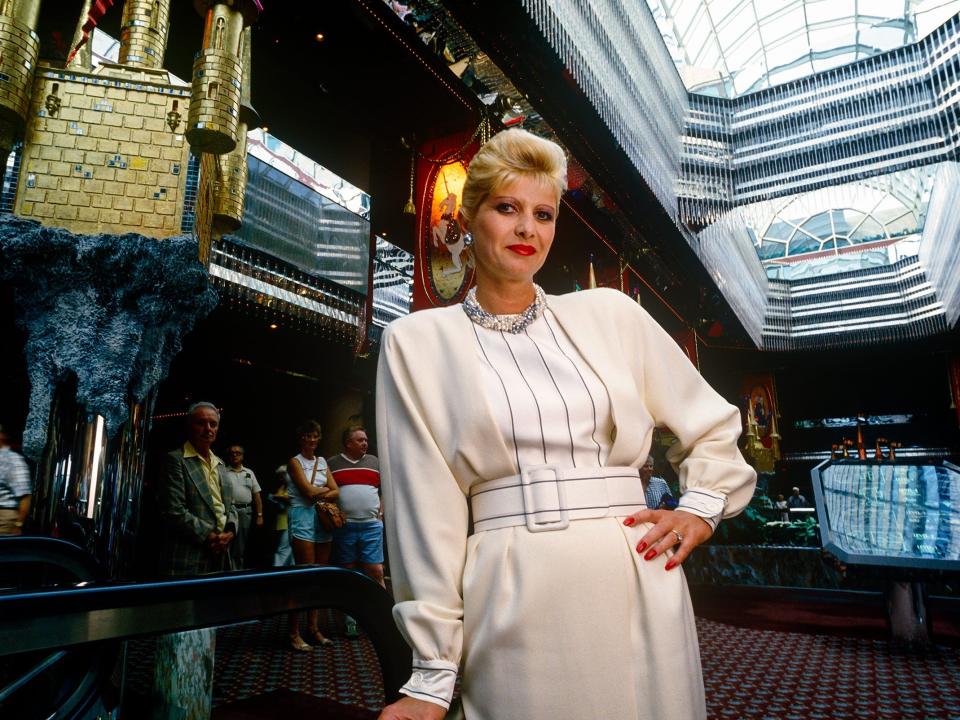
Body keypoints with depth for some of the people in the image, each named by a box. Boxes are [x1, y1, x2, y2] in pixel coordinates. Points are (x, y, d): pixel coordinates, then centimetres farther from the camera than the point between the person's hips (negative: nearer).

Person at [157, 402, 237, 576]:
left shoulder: (219, 463, 17)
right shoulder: (176, 460, -6)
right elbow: (174, 511, -14)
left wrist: (230, 532, -2)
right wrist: (209, 536, -14)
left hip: (221, 554, 7)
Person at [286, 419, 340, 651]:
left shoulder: (322, 462, 16)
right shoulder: (295, 462, 0)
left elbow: (336, 493, 9)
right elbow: (308, 492, -11)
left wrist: (318, 494, -7)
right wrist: (326, 488, 4)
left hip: (323, 518, 6)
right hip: (303, 517, -6)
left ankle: (313, 628, 16)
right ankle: (294, 634, -1)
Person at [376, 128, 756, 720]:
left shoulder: (610, 314, 6)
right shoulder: (418, 343, 1)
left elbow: (713, 427, 17)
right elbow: (425, 511, -4)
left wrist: (701, 508, 1)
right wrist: (434, 672, -4)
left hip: (639, 585, 3)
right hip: (512, 599, -2)